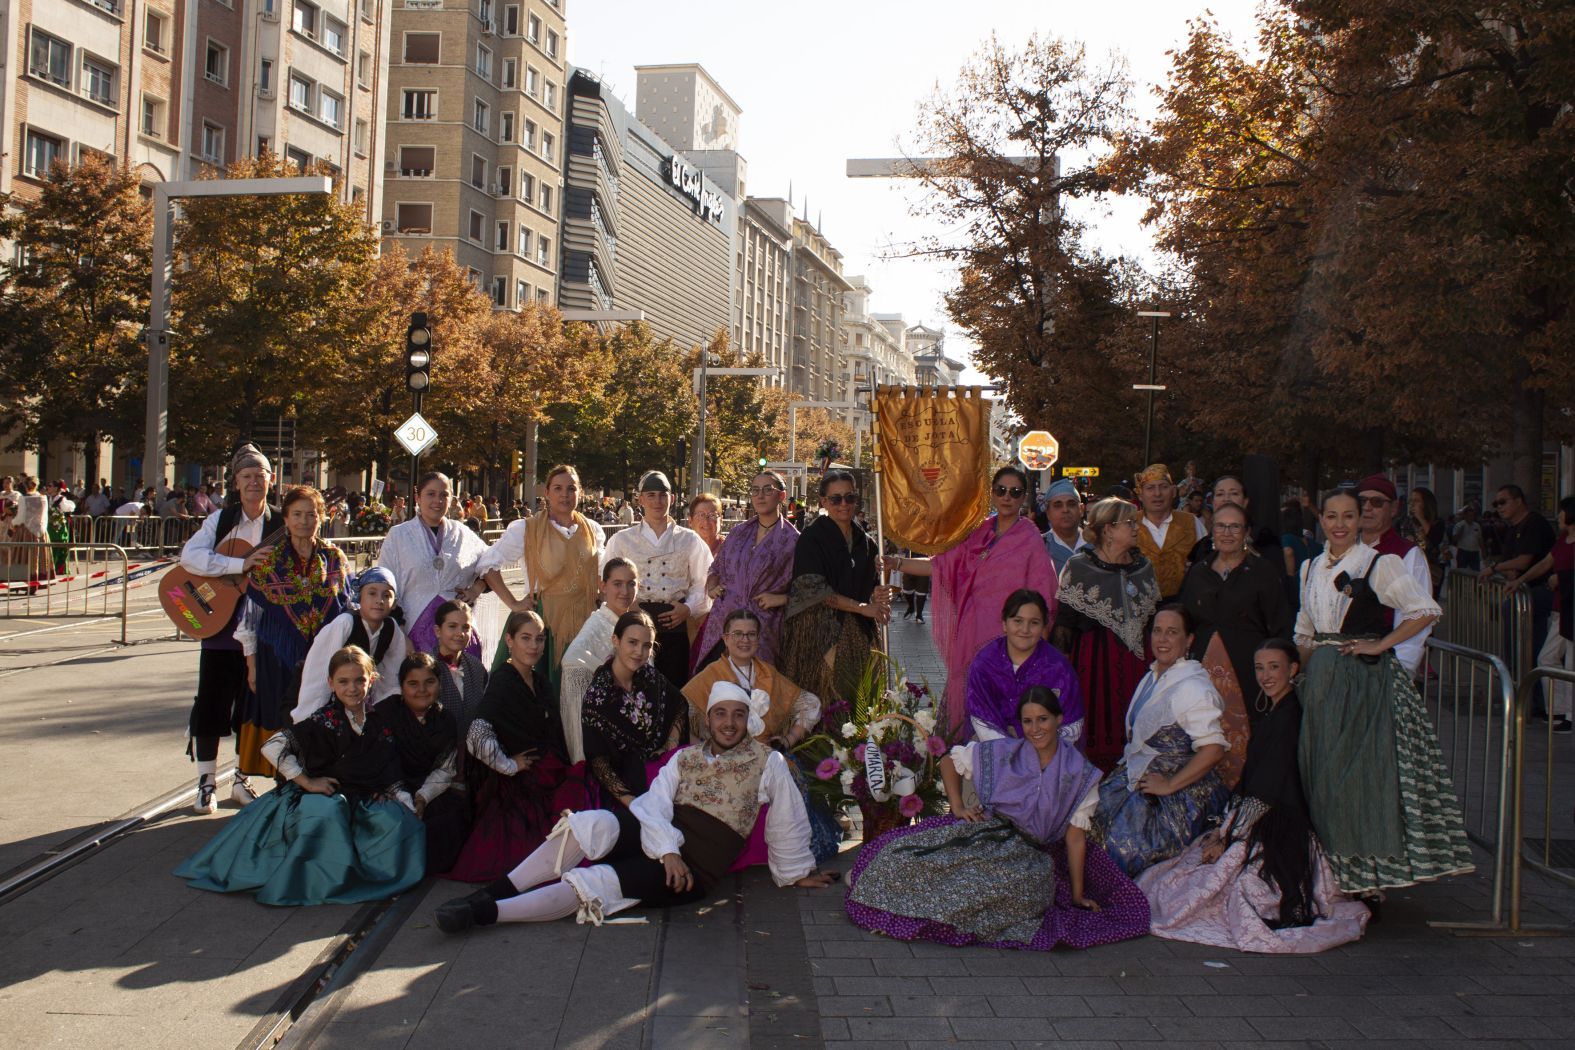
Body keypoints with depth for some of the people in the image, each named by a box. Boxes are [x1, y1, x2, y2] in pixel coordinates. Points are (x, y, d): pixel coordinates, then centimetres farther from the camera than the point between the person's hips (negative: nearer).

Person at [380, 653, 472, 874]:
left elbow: (445, 769, 4)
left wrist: (422, 798, -14)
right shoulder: (385, 713, -6)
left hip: (429, 789, 4)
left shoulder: (444, 719, 7)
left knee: (462, 802, -20)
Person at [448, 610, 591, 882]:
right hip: (519, 787, -8)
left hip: (550, 776, 8)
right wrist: (509, 765, -18)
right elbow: (477, 737, -30)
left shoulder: (539, 681, 11)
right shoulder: (501, 682, -15)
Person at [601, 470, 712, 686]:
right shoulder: (622, 541, 10)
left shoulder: (689, 541, 11)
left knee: (674, 684, -1)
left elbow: (703, 583, 8)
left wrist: (689, 608, -7)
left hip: (675, 622, 0)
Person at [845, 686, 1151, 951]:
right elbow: (950, 762, 17)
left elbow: (1075, 837, 1)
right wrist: (958, 806, 4)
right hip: (985, 834, 0)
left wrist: (1078, 897, 1)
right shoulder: (1000, 754, 3)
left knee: (1024, 881, -39)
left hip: (1033, 854, 0)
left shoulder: (1080, 775, 1)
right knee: (906, 853, -25)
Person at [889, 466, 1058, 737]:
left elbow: (1041, 599, -7)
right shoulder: (979, 533, 11)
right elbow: (941, 564, 9)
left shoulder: (1030, 540, -4)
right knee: (967, 698, 7)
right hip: (972, 633, 5)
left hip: (1005, 638, -5)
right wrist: (895, 563, 0)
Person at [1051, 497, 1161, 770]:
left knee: (1131, 735, 3)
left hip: (1134, 660, 4)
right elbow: (1063, 623, -6)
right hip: (1093, 658, -4)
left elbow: (1151, 622, 17)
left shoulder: (1143, 568, 12)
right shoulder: (1078, 567, -4)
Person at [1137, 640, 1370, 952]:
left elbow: (1267, 790, -17)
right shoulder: (1271, 715, 15)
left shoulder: (1290, 716, -15)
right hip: (1258, 830, 9)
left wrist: (1228, 837, -14)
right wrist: (1223, 829, 8)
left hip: (1279, 834, -9)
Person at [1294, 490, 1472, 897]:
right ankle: (1335, 870, 19)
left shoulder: (1379, 564, -6)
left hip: (1369, 680, -6)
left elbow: (1426, 610, -12)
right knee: (1325, 770, 8)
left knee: (1366, 770, -6)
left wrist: (1380, 645, -14)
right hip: (1323, 682, 6)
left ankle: (1368, 874, 3)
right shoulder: (1311, 568, 13)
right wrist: (1304, 667, 8)